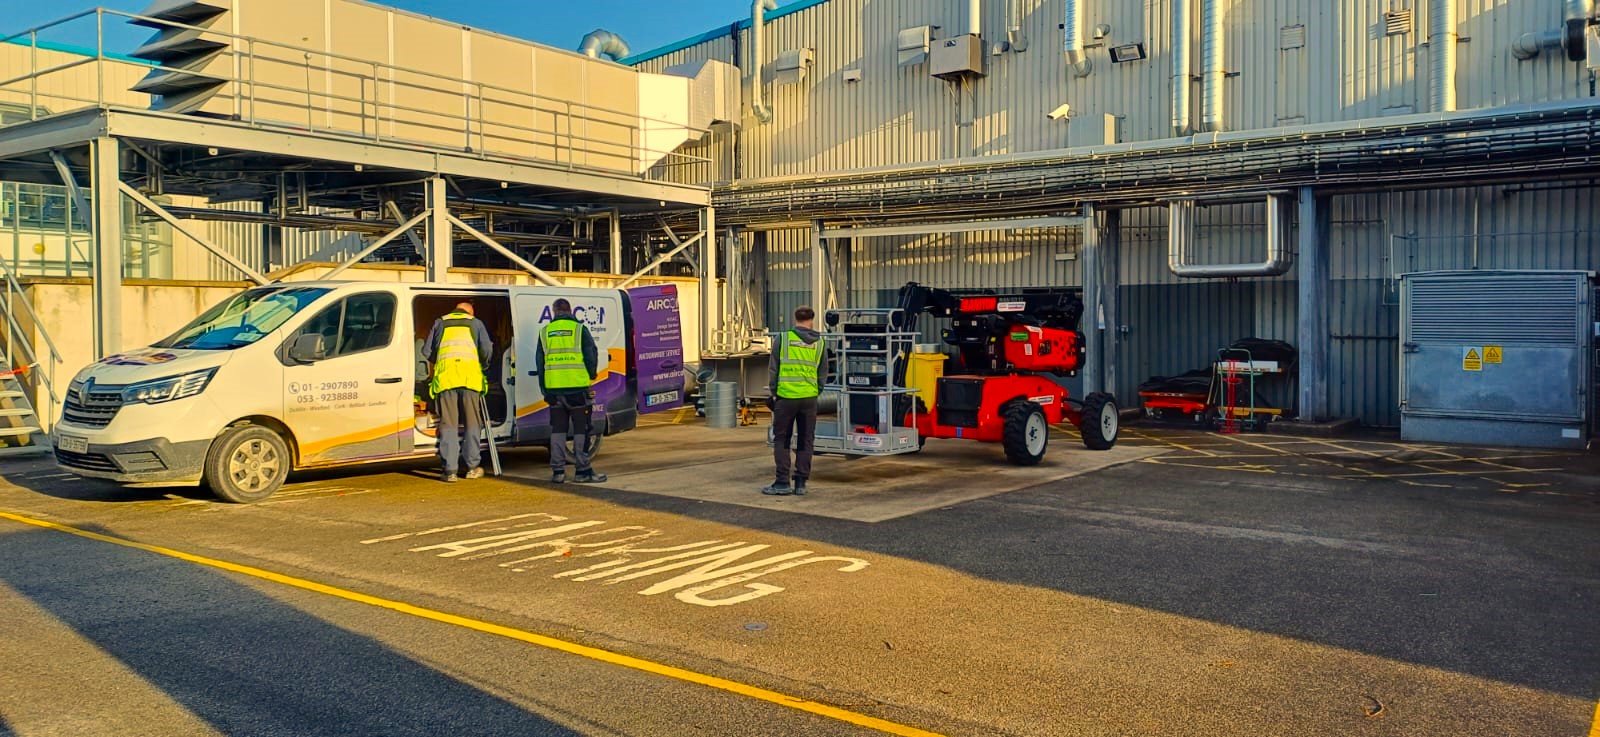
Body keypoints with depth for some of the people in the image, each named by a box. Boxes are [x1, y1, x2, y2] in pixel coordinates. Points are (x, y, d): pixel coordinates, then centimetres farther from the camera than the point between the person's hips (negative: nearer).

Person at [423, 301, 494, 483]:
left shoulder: (440, 323, 22)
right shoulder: (476, 323, 18)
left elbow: (427, 351, 17)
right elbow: (487, 349, 5)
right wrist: (484, 366, 21)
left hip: (445, 376, 1)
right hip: (470, 376, -1)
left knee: (448, 423, 1)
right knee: (472, 422, 8)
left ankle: (450, 470, -2)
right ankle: (472, 467, 10)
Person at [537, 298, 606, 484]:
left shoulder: (545, 332, 9)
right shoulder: (580, 329, -1)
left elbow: (539, 362, 12)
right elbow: (592, 356, -5)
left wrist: (544, 388, 18)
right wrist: (591, 375, 14)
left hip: (554, 389, 3)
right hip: (578, 387, -3)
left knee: (557, 430, 11)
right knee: (581, 430, 3)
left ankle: (558, 470, 11)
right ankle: (583, 470, 5)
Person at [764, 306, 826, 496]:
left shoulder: (784, 339, -2)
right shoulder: (819, 343, 6)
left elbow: (772, 368, 0)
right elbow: (823, 373, 10)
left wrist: (773, 392, 10)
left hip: (786, 396, -2)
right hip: (809, 398, 2)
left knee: (781, 439, 7)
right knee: (805, 441, 9)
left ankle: (783, 482, 4)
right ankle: (800, 483, 10)